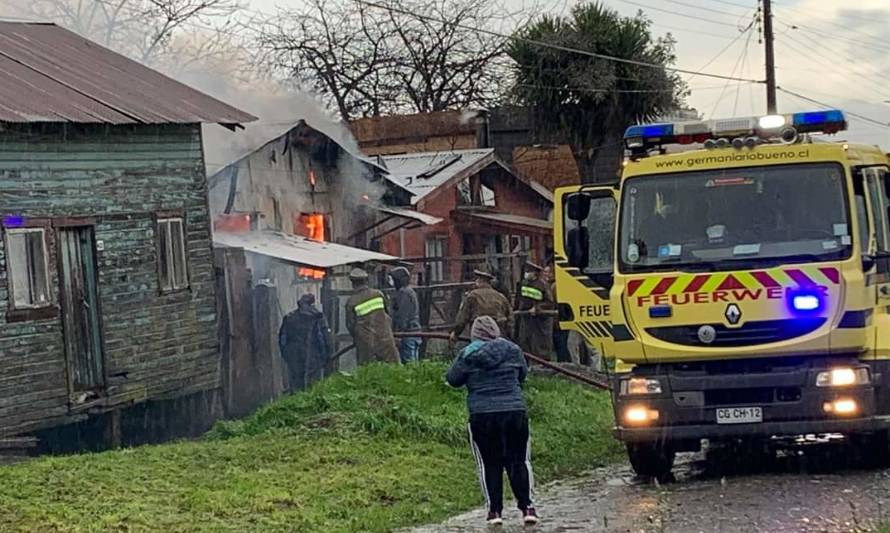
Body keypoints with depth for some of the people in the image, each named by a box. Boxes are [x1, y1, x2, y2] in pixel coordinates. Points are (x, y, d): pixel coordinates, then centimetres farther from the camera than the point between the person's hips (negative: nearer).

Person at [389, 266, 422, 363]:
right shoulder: (410, 291, 20)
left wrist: (398, 334, -21)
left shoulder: (404, 293, -12)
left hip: (407, 334, -11)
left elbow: (403, 315, -19)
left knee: (408, 362, -12)